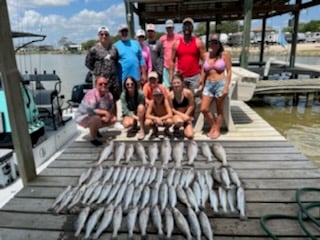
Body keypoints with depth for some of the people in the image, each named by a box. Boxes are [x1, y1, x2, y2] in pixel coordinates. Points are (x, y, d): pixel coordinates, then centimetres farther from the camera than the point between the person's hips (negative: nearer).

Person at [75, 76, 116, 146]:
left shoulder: (109, 95, -10)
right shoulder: (91, 94, -31)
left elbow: (111, 109, -2)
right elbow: (90, 110, -39)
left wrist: (108, 115, -23)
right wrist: (105, 112, -32)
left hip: (97, 116, 7)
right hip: (82, 117, -7)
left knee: (113, 119, -2)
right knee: (96, 119, -36)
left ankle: (95, 129, 19)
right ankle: (94, 139, -11)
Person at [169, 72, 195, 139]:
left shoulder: (188, 92, -15)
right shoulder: (170, 95, -15)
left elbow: (191, 106, -6)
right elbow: (172, 109, -8)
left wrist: (186, 115, -15)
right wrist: (182, 115, -19)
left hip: (187, 115, 1)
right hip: (176, 115, -1)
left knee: (190, 135, -15)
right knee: (179, 121, -40)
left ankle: (185, 127, 21)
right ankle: (176, 128, -1)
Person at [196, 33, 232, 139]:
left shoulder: (225, 54, -3)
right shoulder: (206, 55, 9)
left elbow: (229, 71, -5)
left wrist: (226, 86, -13)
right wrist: (202, 84, 10)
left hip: (220, 84, -4)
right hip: (208, 84, 5)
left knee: (219, 110, 6)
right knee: (203, 109, 1)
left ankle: (217, 130, 21)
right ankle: (213, 126, 24)